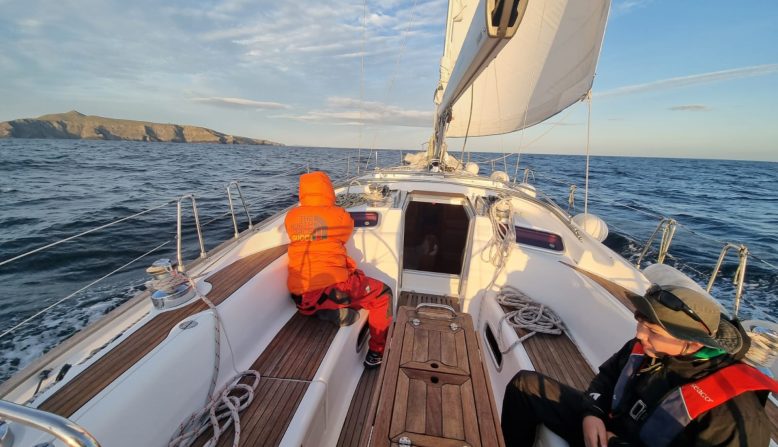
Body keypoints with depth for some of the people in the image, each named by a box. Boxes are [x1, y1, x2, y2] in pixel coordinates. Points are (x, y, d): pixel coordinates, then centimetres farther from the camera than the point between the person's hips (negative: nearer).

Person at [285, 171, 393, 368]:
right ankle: (377, 353, 20)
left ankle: (329, 312, 14)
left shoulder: (291, 217, 4)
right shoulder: (340, 216, -6)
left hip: (300, 297, 6)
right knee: (383, 294, 15)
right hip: (332, 290, -6)